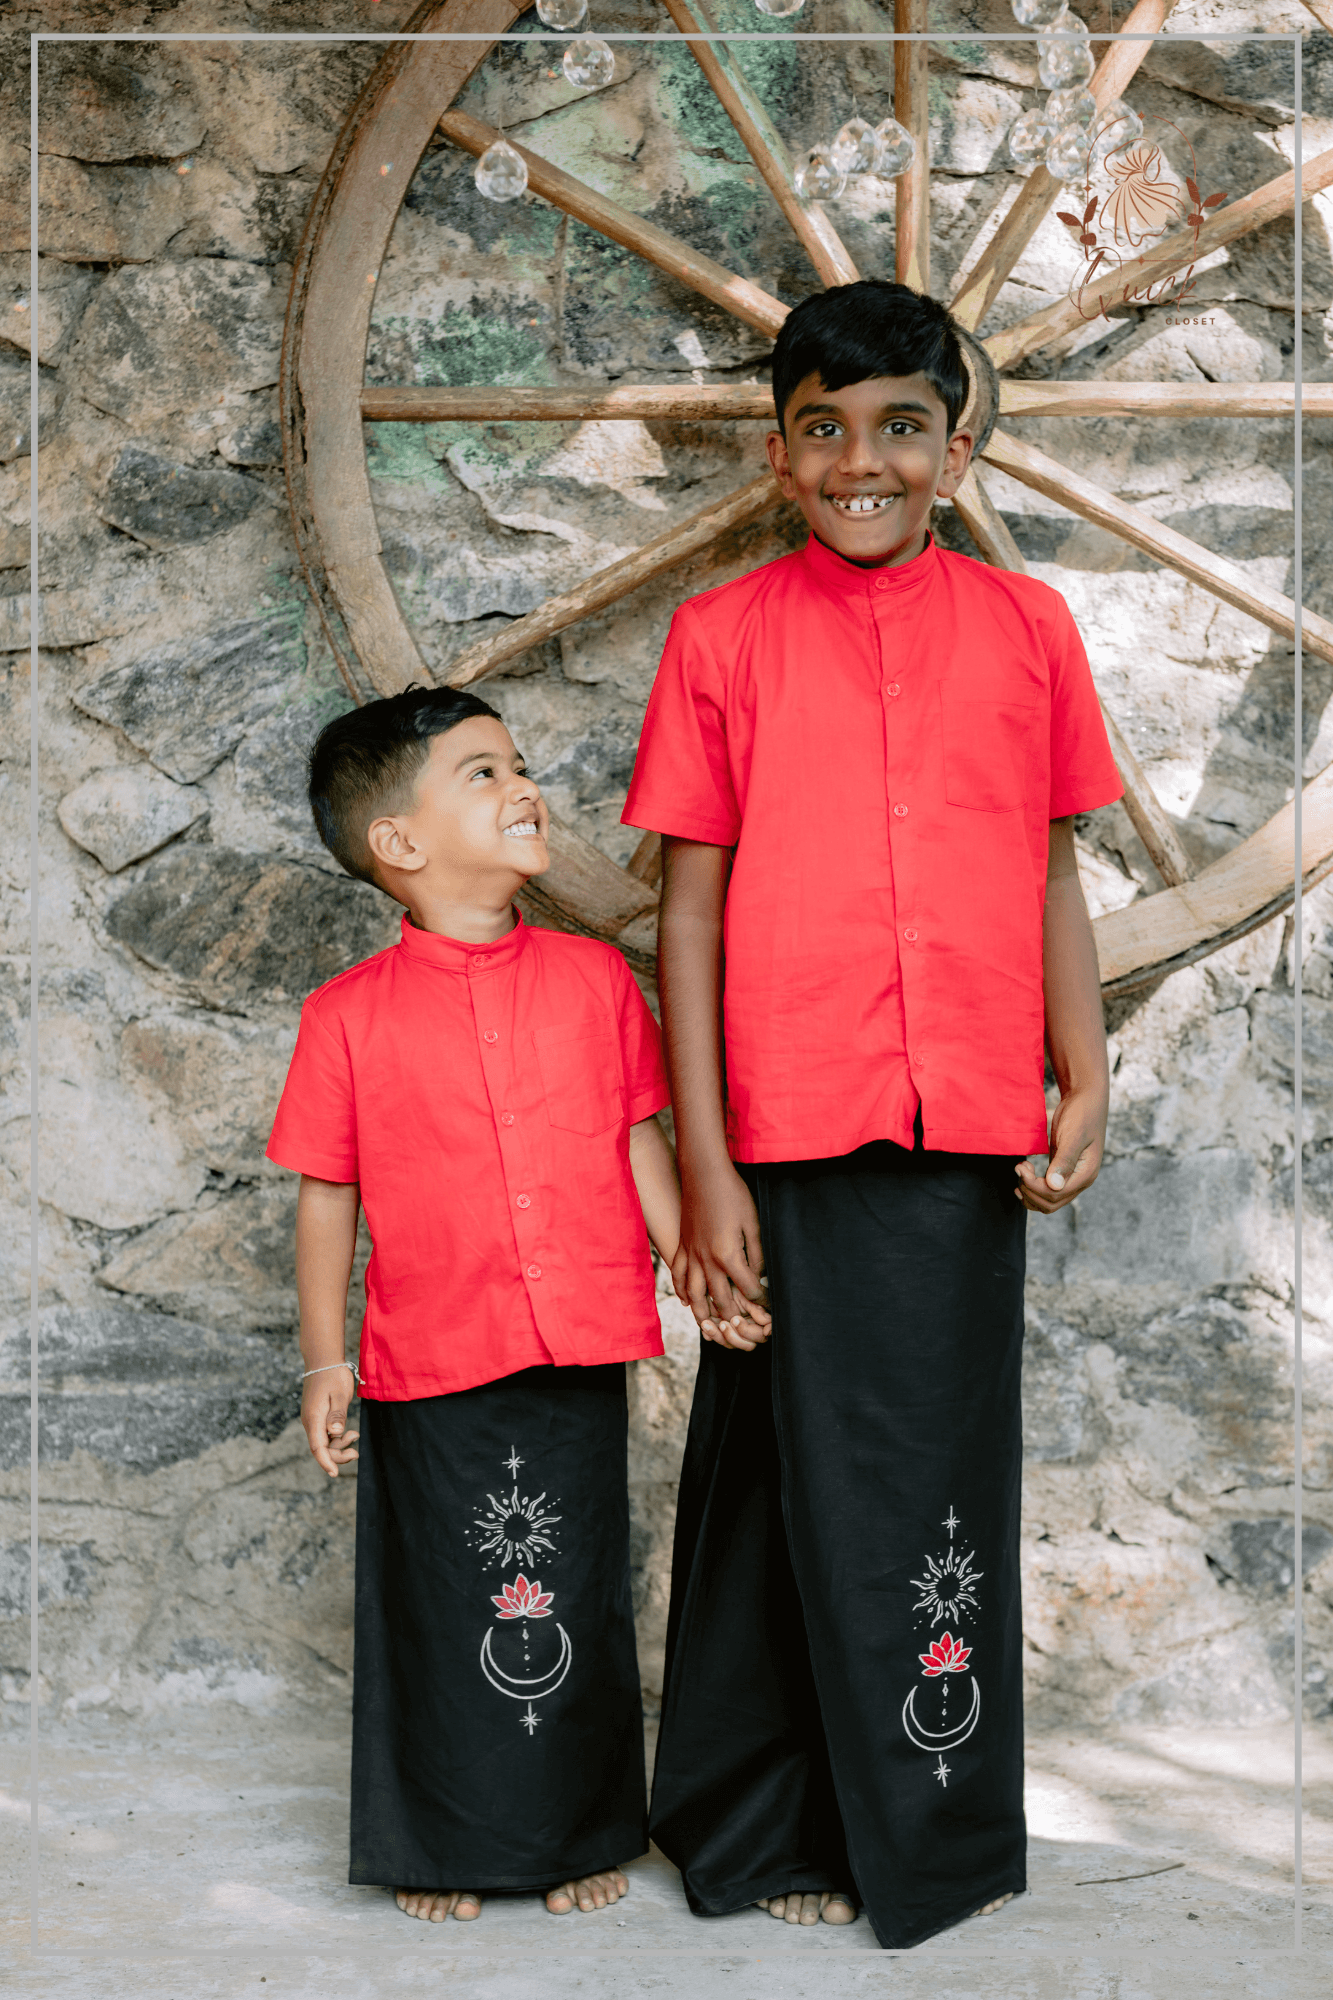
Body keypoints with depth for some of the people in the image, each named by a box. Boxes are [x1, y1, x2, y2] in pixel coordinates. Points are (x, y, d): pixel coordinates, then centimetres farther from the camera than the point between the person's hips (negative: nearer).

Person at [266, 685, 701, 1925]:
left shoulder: (594, 978, 4)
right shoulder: (350, 1014, -2)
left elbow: (642, 1143, 9)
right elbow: (327, 1195, 2)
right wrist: (325, 1358, 1)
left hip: (579, 1356, 2)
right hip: (430, 1364, -2)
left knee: (575, 1600, 12)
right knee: (441, 1605, 9)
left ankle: (584, 1834, 29)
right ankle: (438, 1846, 27)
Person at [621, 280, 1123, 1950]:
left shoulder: (1026, 627, 8)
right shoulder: (722, 637, 3)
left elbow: (1052, 875, 11)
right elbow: (690, 904, 1)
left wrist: (1084, 1077, 0)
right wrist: (703, 1162, -4)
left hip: (969, 1129, 2)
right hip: (792, 1131, -2)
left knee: (945, 1471, 10)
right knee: (805, 1469, 5)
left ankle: (934, 1833, 27)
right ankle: (771, 1829, 23)